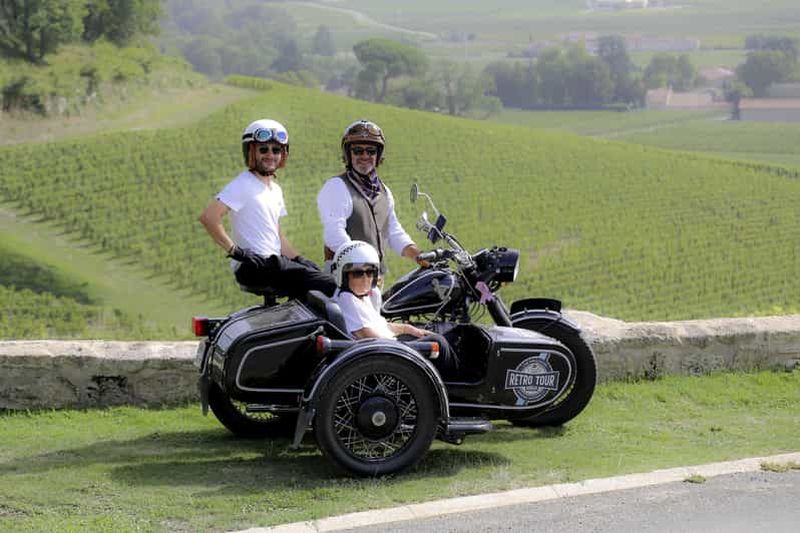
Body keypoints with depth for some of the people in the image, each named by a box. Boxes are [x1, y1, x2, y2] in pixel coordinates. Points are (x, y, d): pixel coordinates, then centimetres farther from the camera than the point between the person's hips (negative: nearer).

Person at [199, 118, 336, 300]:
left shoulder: (275, 189, 19)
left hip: (275, 262, 9)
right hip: (254, 265, -9)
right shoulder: (243, 185, -8)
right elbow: (208, 217, -19)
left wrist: (298, 259, 8)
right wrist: (234, 250, -18)